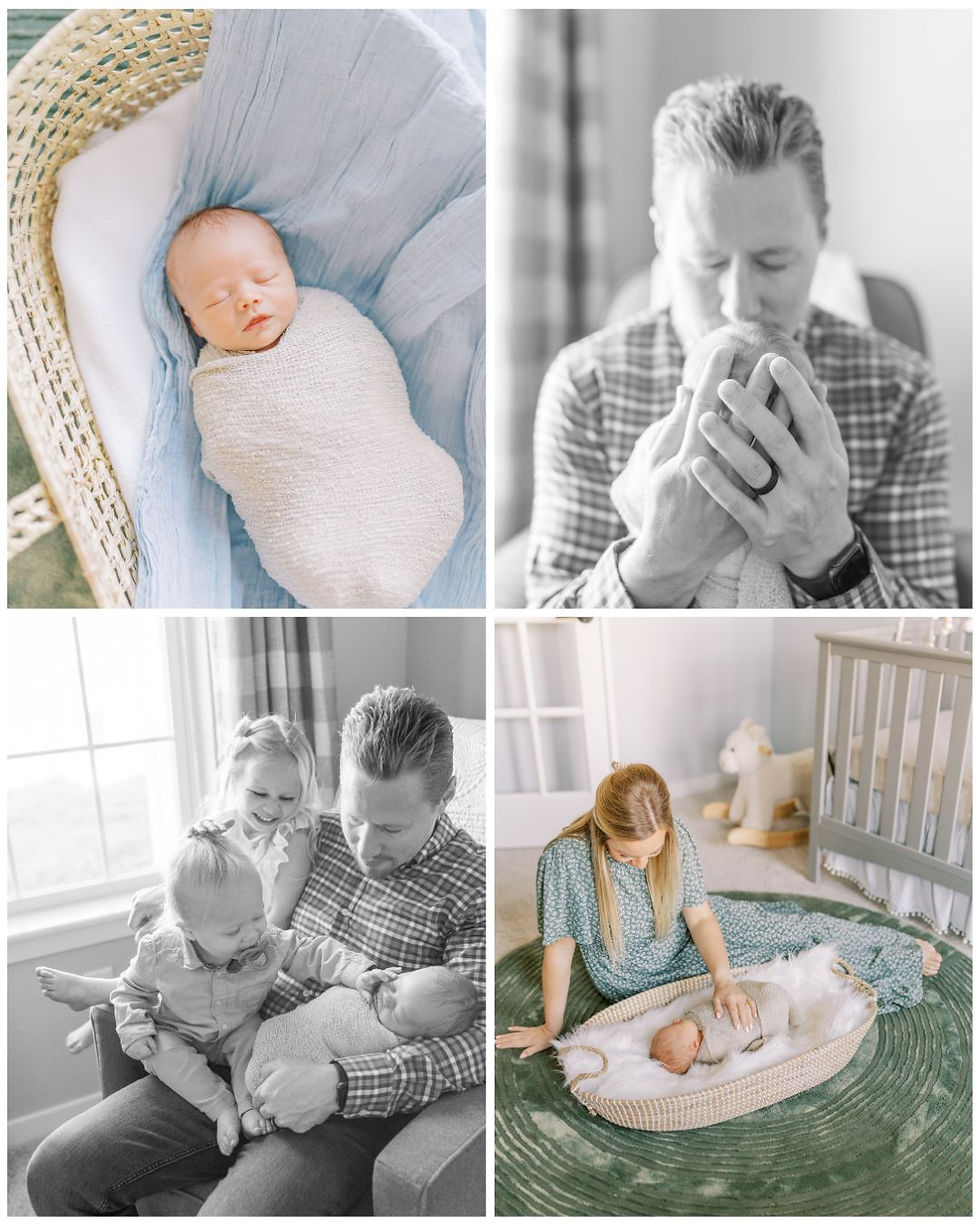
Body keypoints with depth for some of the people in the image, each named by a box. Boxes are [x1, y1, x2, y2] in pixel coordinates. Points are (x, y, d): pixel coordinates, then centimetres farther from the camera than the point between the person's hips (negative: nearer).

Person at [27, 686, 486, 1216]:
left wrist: (336, 1083, -28)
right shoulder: (318, 836, 6)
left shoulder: (475, 889, -12)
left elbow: (477, 1043, -20)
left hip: (348, 1109, -5)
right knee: (55, 1170, -2)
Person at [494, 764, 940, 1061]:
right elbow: (560, 946, -25)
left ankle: (900, 950, 27)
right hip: (634, 978, -3)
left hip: (684, 935, 3)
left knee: (790, 929, -1)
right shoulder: (565, 857, -36)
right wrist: (551, 1028, -16)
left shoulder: (676, 836, -25)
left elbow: (700, 917, -18)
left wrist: (723, 979, -34)